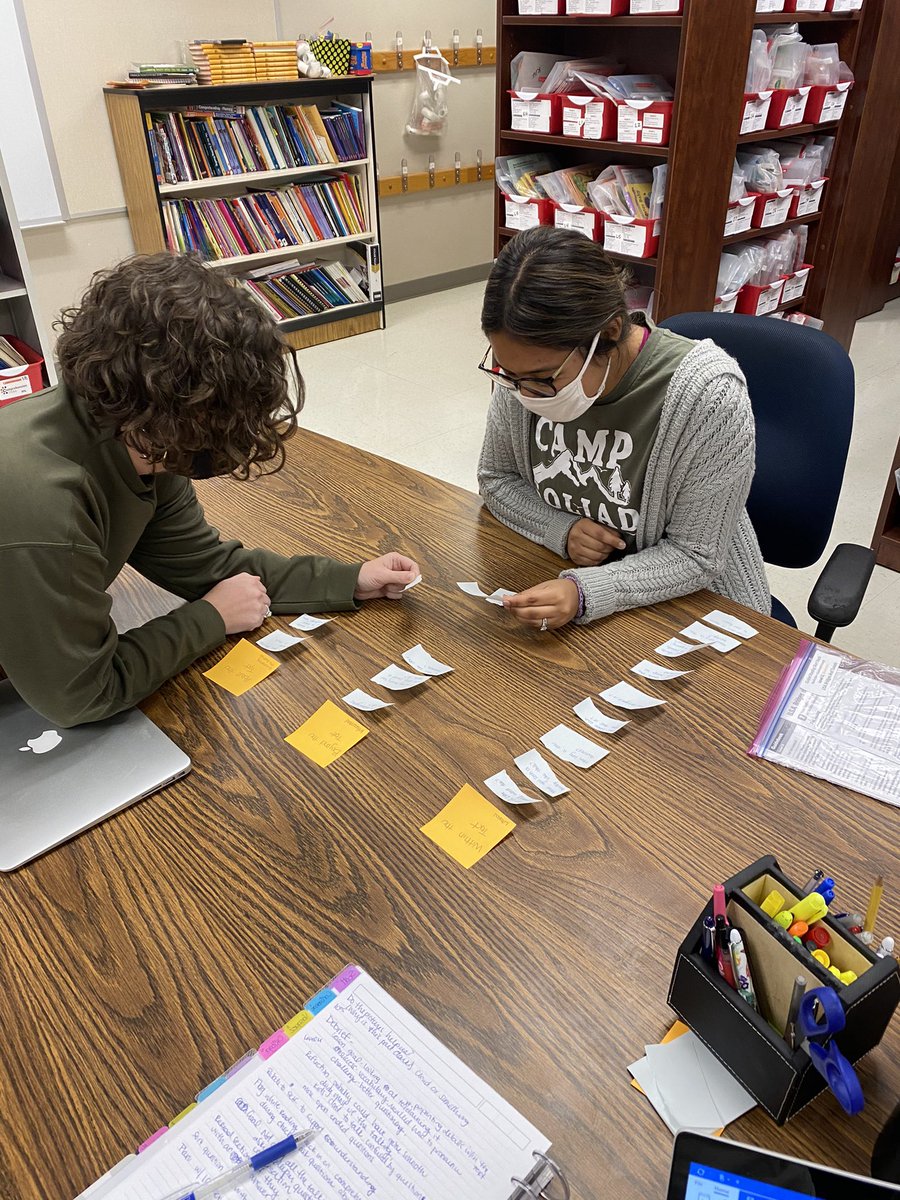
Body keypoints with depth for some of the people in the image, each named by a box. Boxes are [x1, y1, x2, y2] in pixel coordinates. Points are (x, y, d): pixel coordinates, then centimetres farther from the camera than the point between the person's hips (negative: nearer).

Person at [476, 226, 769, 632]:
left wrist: (585, 592, -32)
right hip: (561, 580, 4)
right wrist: (562, 531, -15)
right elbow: (496, 478, 3)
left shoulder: (708, 393, -25)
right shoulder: (525, 367, -12)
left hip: (690, 601, -3)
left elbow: (695, 556, -18)